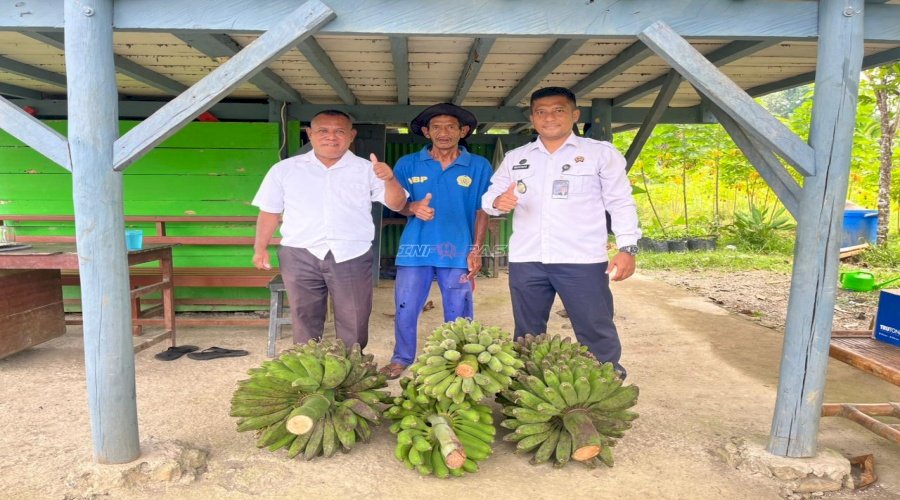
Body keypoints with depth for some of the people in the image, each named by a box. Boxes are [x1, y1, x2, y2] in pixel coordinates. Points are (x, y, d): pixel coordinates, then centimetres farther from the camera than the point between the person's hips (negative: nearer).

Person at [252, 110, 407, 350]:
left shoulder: (366, 169, 5)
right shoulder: (284, 169, 9)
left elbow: (396, 204, 1)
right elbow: (270, 211, 13)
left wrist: (389, 179, -18)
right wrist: (260, 247, 3)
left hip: (352, 257, -1)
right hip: (300, 256, 1)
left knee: (354, 325, 5)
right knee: (305, 322, 10)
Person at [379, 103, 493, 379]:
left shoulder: (479, 166, 3)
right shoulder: (407, 164, 5)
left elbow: (482, 211, 3)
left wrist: (476, 250, -4)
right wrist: (412, 208, -16)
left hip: (458, 252, -1)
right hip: (415, 249, 1)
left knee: (458, 315, 7)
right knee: (405, 309, 7)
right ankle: (401, 360, 25)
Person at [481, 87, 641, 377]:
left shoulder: (601, 153, 5)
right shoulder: (515, 158, 14)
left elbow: (620, 203, 2)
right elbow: (489, 196, 13)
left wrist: (626, 248, -9)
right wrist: (498, 202, -12)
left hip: (582, 260, -3)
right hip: (526, 260, 3)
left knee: (596, 331, 0)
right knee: (528, 334, 12)